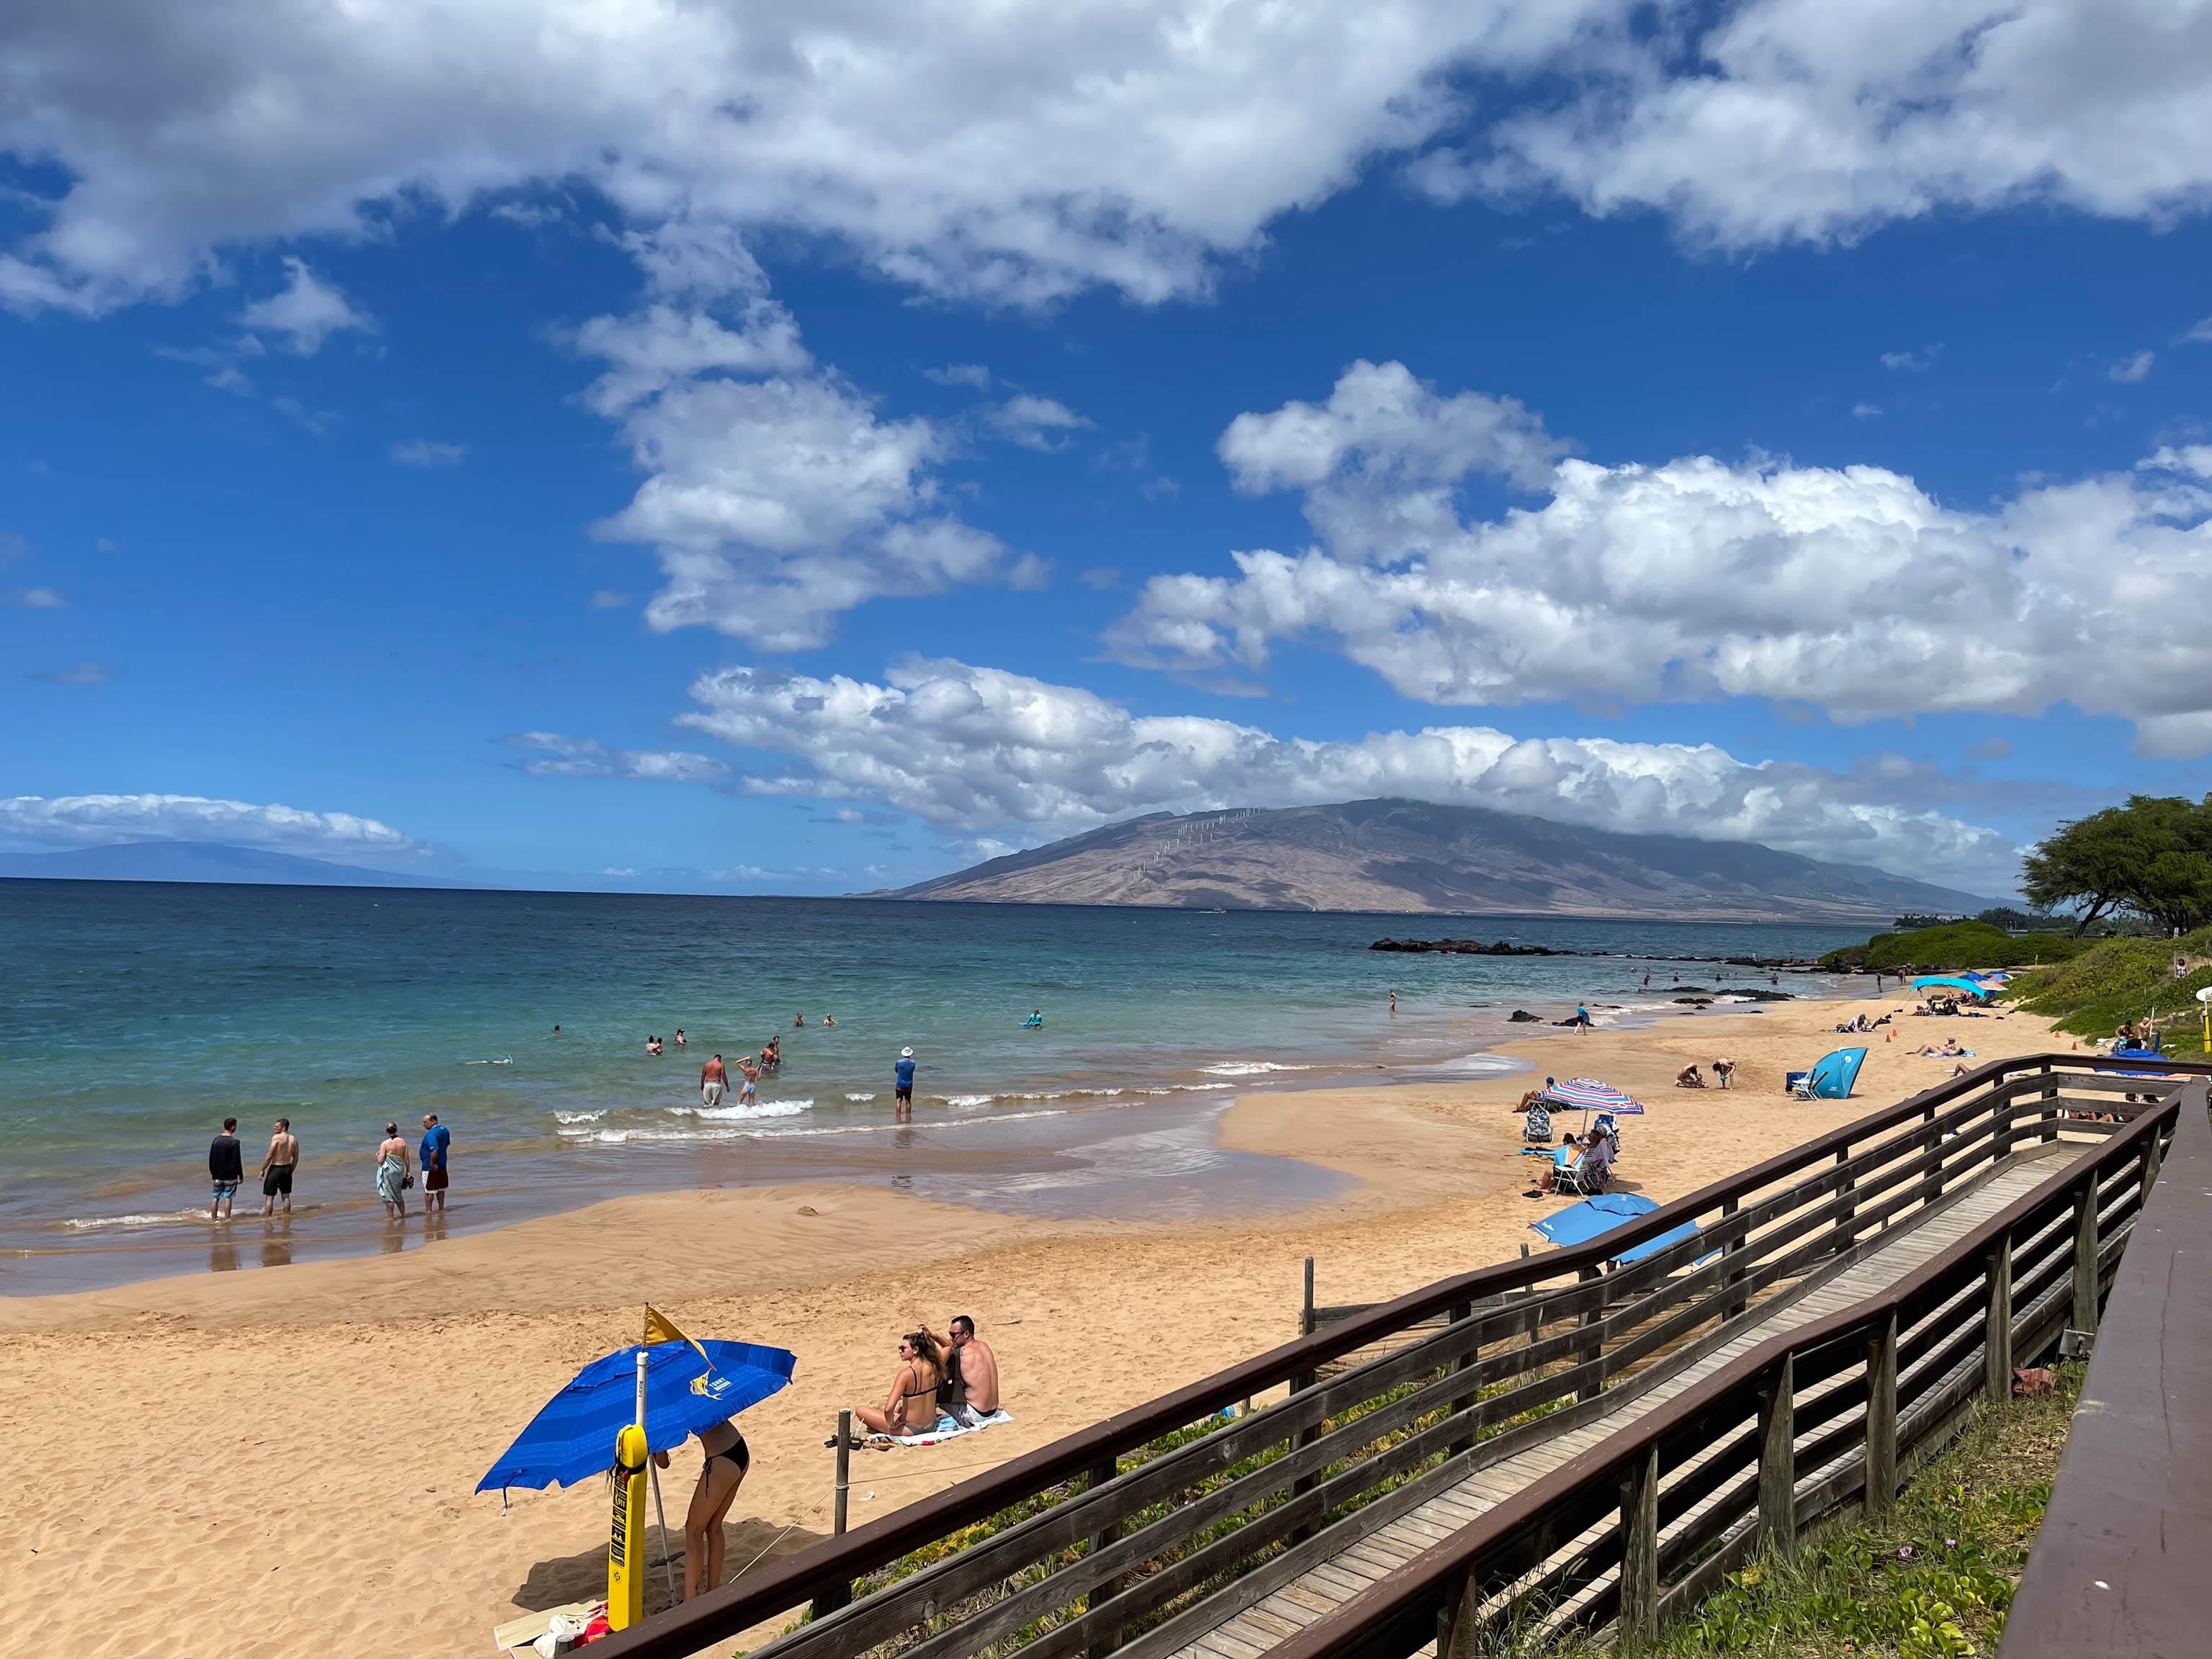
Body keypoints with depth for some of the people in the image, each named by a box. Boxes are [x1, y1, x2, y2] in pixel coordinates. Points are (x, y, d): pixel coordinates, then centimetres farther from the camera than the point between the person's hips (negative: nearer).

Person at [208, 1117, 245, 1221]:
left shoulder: (216, 1140, 3)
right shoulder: (234, 1142, -14)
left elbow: (211, 1158, 9)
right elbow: (237, 1161, -13)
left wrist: (213, 1173, 20)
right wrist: (241, 1175, -4)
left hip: (217, 1176, 5)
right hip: (230, 1176, -5)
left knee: (215, 1198, 12)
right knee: (228, 1198, 2)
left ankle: (213, 1218, 14)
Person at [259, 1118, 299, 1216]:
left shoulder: (276, 1137, -14)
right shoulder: (294, 1139, 4)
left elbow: (269, 1156, -17)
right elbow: (296, 1159, 9)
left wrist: (263, 1170, -8)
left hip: (275, 1168, -6)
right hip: (287, 1168, 6)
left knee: (269, 1197, 3)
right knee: (286, 1196, 15)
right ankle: (287, 1216, 19)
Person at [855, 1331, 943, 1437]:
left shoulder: (906, 1374, -25)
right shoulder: (933, 1367, -8)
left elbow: (888, 1408, -33)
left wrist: (891, 1424, -16)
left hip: (910, 1429, -7)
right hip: (931, 1426, 7)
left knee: (860, 1410, 2)